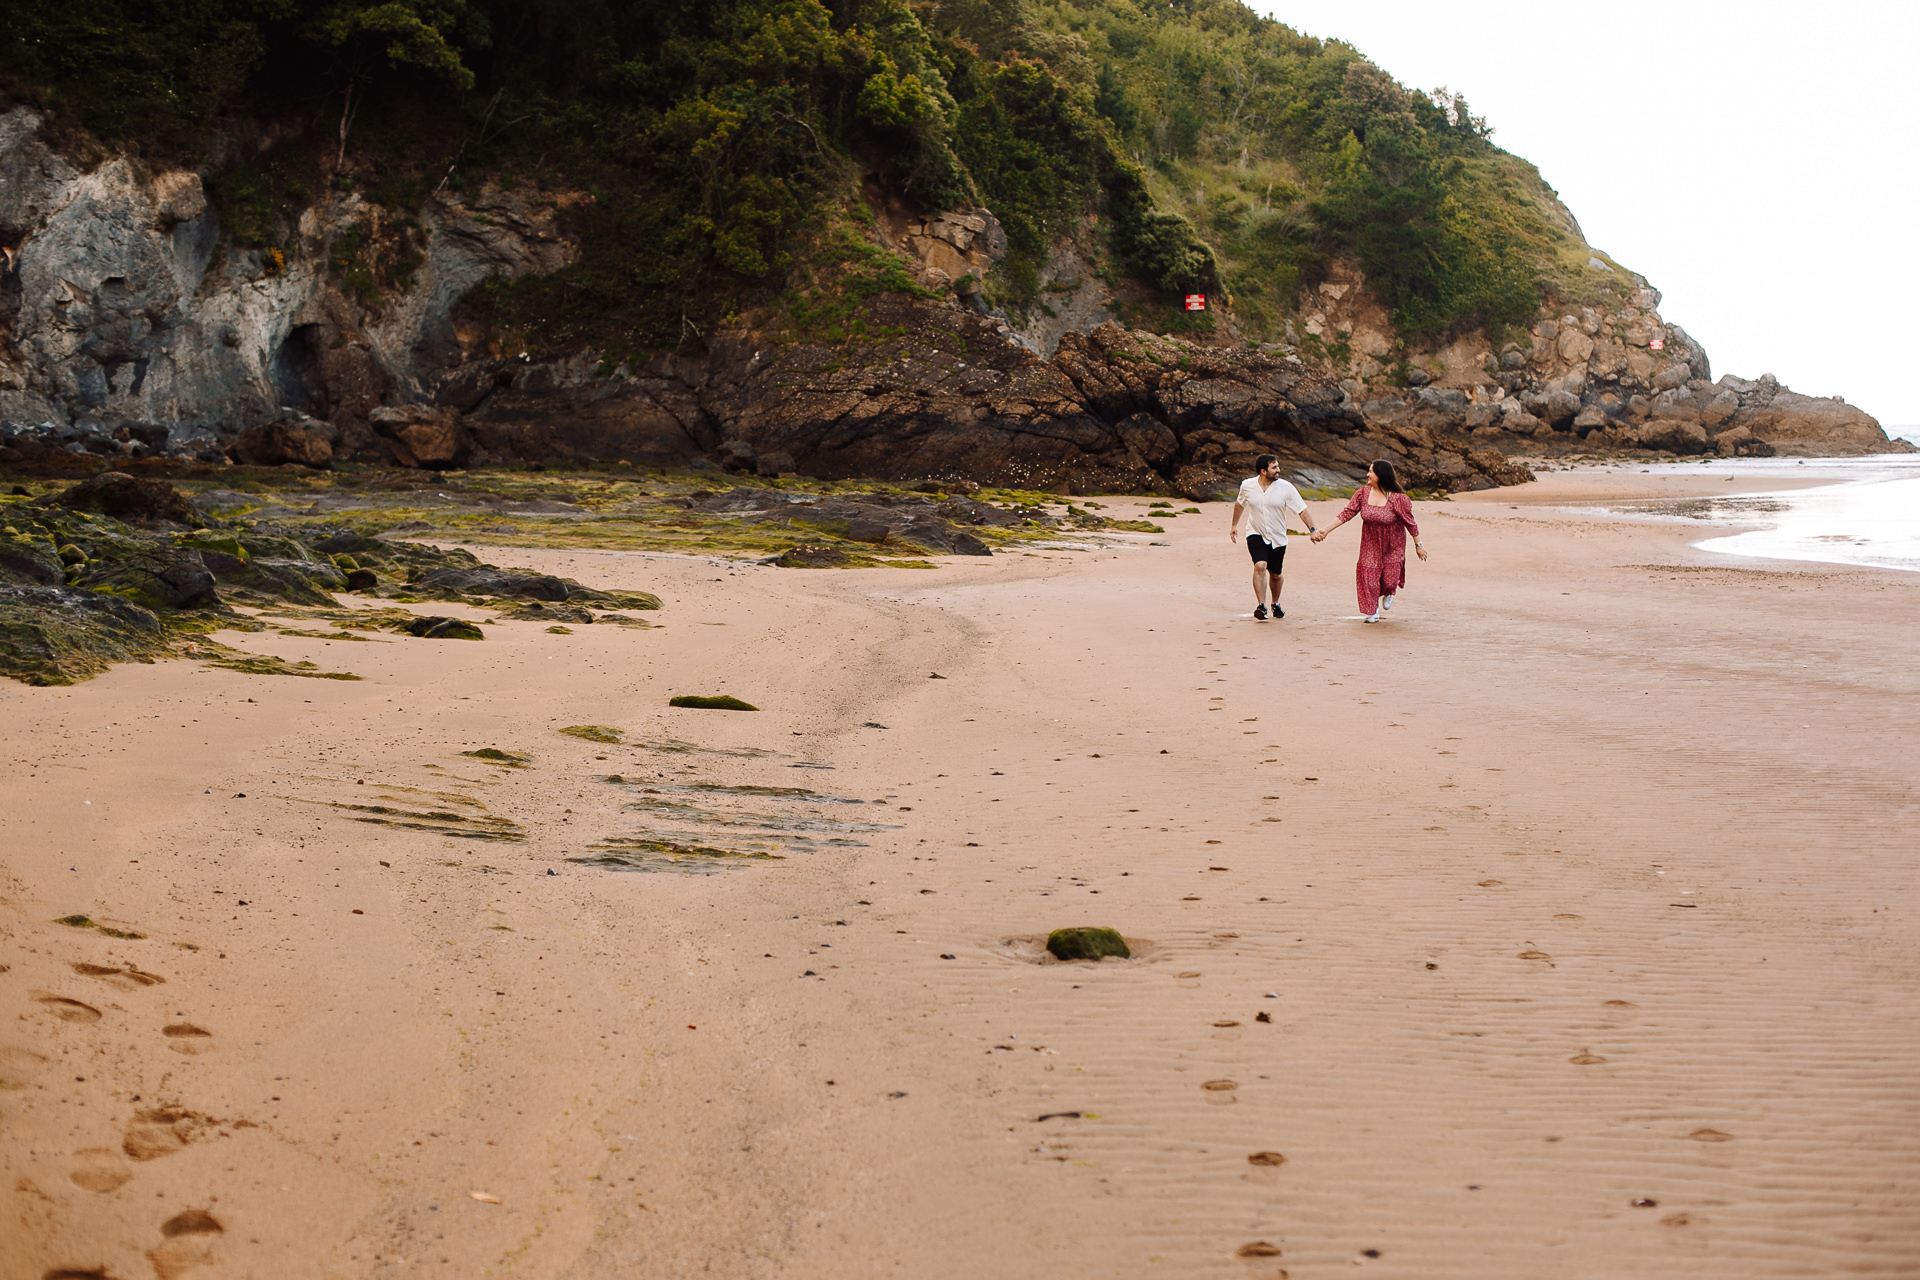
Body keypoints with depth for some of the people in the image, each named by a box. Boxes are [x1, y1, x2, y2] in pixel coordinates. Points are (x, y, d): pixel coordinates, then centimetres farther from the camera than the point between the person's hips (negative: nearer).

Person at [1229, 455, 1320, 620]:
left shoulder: (1286, 488, -11)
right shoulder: (1247, 485, -6)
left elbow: (1303, 511, -10)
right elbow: (1239, 504, 16)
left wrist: (1312, 530, -23)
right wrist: (1234, 525, 22)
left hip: (1278, 538, 1)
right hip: (1256, 534, -1)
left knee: (1275, 575, 11)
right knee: (1260, 566, -24)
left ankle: (1275, 604, 37)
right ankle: (1261, 605, -25)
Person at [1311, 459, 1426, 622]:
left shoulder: (1398, 498, -20)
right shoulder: (1363, 493, -9)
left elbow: (1410, 523, -11)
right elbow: (1347, 514, -6)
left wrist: (1418, 545, -5)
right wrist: (1326, 530, -11)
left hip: (1392, 546, -3)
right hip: (1370, 545, 3)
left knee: (1389, 580, -5)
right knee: (1368, 574, -2)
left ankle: (1389, 593, 35)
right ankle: (1373, 611, 18)